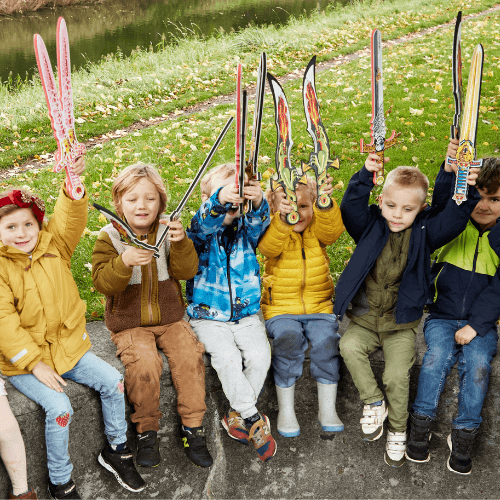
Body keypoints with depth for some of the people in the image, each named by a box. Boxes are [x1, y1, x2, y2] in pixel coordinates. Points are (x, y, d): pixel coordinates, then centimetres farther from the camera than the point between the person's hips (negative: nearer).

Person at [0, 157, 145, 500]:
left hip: (68, 347, 5)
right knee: (59, 407, -24)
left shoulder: (54, 247, 0)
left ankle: (116, 450, 14)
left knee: (113, 381, -9)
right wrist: (34, 363, -21)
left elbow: (71, 219, -16)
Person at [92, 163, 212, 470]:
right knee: (144, 364, -28)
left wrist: (181, 243, -27)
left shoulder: (168, 232, 5)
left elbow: (187, 271, -7)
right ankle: (147, 431, -7)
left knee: (190, 355, -23)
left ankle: (192, 427, -7)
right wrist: (125, 261, -35)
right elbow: (103, 283, -16)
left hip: (170, 319, 2)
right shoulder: (109, 239, -2)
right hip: (130, 325, -2)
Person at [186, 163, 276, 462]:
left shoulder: (247, 229, 4)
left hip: (246, 314, 3)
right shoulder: (202, 231, -3)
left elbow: (259, 223, -21)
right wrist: (219, 201, -51)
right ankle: (255, 420, -10)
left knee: (260, 355, -20)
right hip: (209, 316, -2)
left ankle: (238, 414, 1)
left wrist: (258, 202, -45)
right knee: (227, 358, -25)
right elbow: (206, 223, -28)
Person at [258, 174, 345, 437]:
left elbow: (333, 228, -19)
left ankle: (327, 409, -10)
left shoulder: (317, 229, 4)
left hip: (319, 308, 2)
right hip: (281, 309, -2)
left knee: (327, 340, -25)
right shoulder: (273, 231, -1)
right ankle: (285, 410, -14)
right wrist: (282, 218, -47)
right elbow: (270, 245, -26)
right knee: (288, 340, -29)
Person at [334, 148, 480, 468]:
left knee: (397, 375, -16)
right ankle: (373, 402, -1)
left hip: (401, 324, -1)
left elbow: (456, 216, -14)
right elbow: (351, 208, -18)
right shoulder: (371, 228, -2)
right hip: (364, 319, 1)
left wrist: (464, 189, -30)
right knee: (349, 346, -26)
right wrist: (367, 175, -30)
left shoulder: (424, 232, -2)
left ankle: (397, 430, 12)